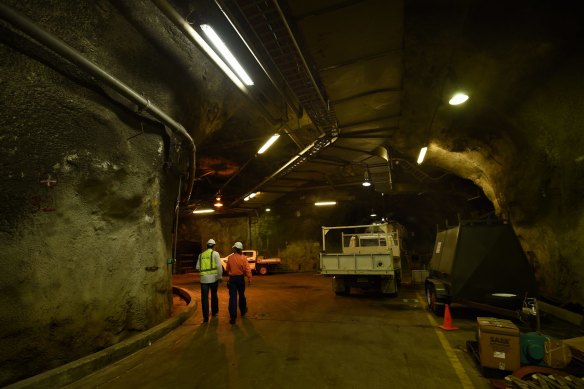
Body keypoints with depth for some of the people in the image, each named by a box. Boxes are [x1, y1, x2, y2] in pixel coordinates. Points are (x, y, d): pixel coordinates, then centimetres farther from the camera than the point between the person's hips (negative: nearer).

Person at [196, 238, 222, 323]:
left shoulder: (201, 255, 9)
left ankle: (205, 317, 2)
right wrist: (220, 276, -1)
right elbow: (219, 266, -9)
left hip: (203, 278, 1)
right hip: (213, 277, -1)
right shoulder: (215, 253, -1)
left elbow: (198, 267, 7)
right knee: (214, 295, 18)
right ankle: (214, 312, 32)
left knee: (204, 297, 4)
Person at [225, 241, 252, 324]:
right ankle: (243, 311, 37)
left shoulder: (230, 257, -3)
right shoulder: (243, 258, -9)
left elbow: (227, 269, 9)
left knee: (232, 297, -1)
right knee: (241, 295, 19)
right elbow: (247, 269, -15)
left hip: (232, 279, 0)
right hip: (240, 278, 0)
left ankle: (232, 317, -7)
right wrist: (249, 278, -8)